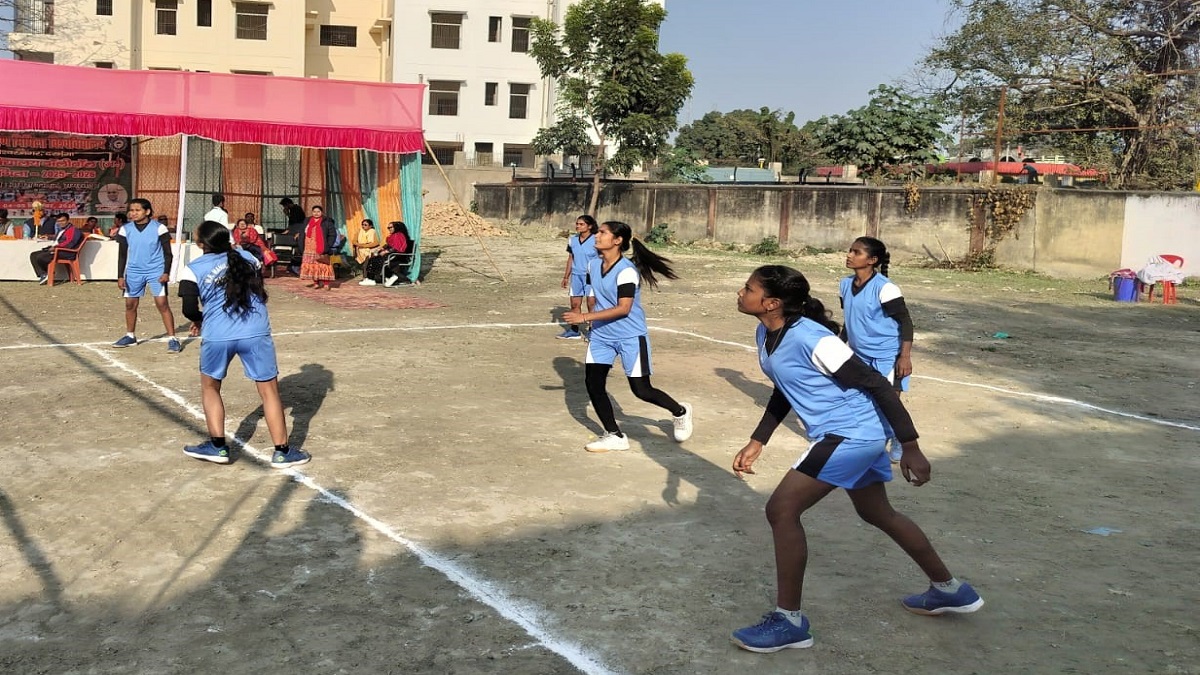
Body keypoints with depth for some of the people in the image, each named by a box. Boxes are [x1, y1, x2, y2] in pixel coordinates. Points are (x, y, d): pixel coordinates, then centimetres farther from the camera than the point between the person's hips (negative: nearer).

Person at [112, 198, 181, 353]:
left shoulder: (159, 228, -9)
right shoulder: (125, 229, 1)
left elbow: (168, 253, -4)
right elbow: (122, 255, 7)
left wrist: (166, 273, -15)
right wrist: (120, 276, 2)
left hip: (156, 271, -4)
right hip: (134, 272, 4)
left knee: (162, 304, -11)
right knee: (130, 304, 10)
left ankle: (172, 339, -8)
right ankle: (130, 336, 29)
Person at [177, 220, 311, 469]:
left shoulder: (192, 270, 2)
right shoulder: (246, 257, 12)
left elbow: (190, 310, -3)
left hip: (217, 336, -1)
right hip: (256, 333, 1)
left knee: (210, 387, 23)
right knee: (269, 390, 9)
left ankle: (218, 446, 21)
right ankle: (282, 451, 10)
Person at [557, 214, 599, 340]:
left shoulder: (596, 241, -10)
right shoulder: (572, 240, 6)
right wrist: (566, 277, 15)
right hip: (576, 275, 5)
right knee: (575, 304, 8)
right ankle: (574, 330, 17)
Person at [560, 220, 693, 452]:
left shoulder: (626, 271, -22)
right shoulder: (593, 265, 2)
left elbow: (624, 308, -28)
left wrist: (586, 317, -29)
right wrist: (591, 318, 4)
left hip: (631, 336, -7)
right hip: (601, 335, 7)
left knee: (641, 390, -1)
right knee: (592, 382, -3)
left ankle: (680, 412, 28)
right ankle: (614, 436, 11)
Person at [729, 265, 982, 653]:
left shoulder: (811, 339, -26)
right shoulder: (765, 335, 2)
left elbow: (878, 385, -21)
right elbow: (784, 392, 19)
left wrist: (911, 448, -19)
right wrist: (756, 443, 15)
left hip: (850, 433, -10)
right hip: (860, 435, 10)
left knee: (781, 509, -13)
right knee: (877, 514, 25)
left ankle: (789, 621, -1)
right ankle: (949, 590, 43)